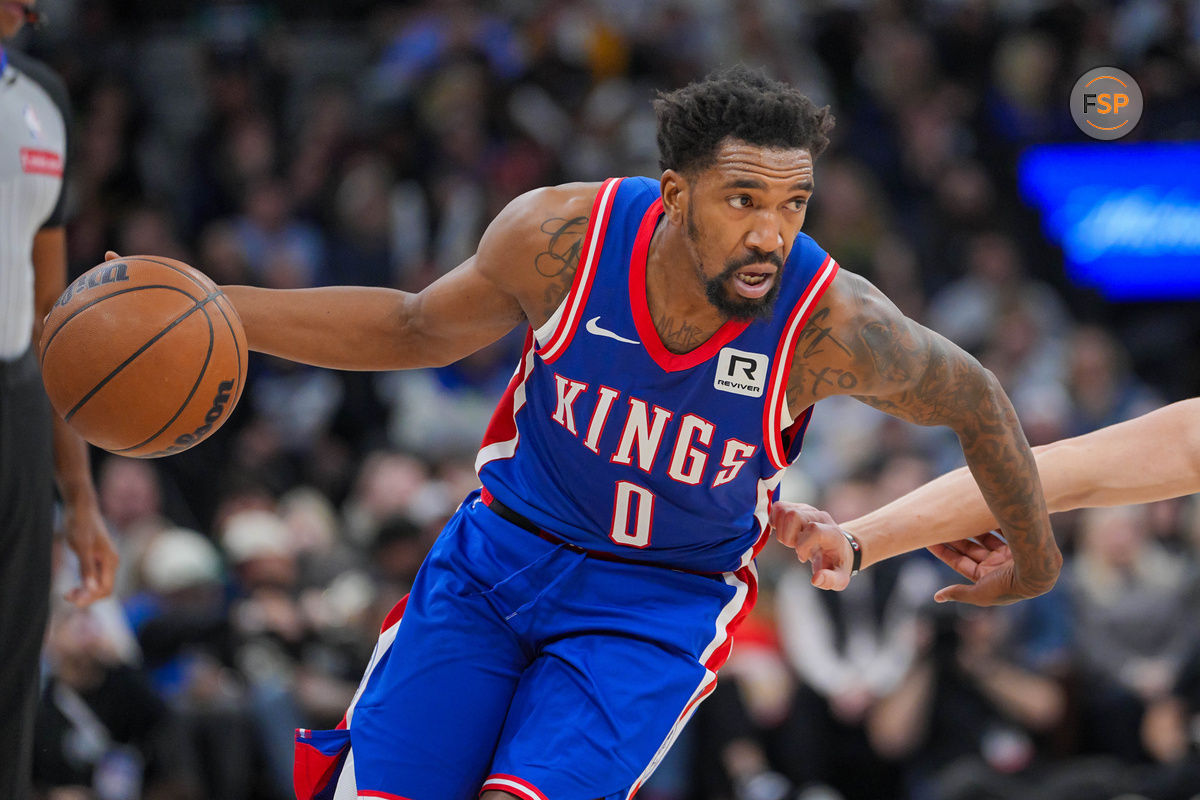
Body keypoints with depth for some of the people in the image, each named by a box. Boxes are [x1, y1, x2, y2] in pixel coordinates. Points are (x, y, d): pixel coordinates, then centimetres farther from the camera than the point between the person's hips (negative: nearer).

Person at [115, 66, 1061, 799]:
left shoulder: (831, 321, -26)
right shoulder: (564, 235, -20)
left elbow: (974, 397, -4)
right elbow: (422, 329, 1)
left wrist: (1035, 557, 11)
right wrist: (212, 313, -7)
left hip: (663, 605, -2)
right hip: (501, 550, 2)